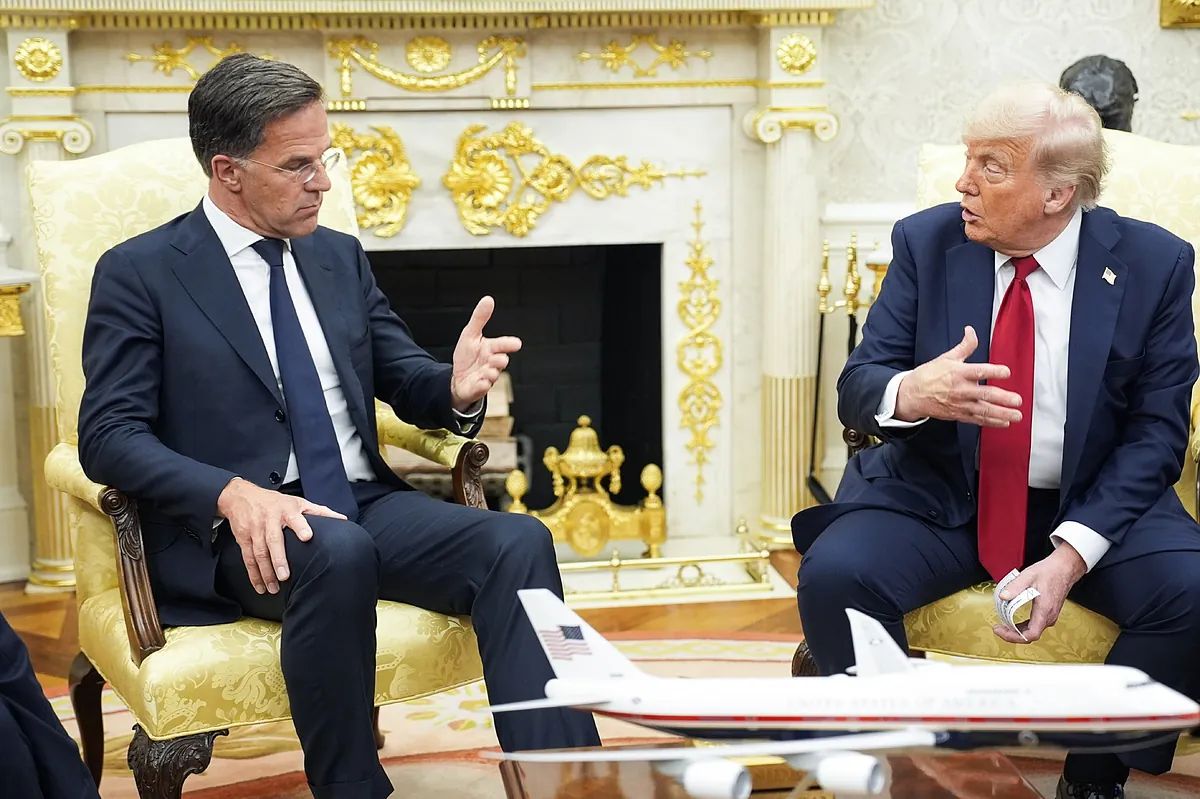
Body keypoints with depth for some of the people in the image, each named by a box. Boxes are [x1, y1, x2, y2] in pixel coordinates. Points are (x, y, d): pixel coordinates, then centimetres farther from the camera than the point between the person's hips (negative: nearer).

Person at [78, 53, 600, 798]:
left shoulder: (341, 257, 16)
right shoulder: (139, 274, 0)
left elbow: (407, 381, 16)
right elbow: (109, 437, -8)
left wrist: (456, 388, -11)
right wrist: (232, 494, -26)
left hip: (367, 506, 5)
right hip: (237, 530, -5)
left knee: (519, 541, -23)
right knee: (337, 551, -38)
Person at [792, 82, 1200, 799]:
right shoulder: (926, 242, -2)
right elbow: (857, 387, -3)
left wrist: (1071, 556, -22)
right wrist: (910, 394, -30)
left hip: (1094, 504, 0)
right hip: (938, 497, 1)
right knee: (834, 574, -27)